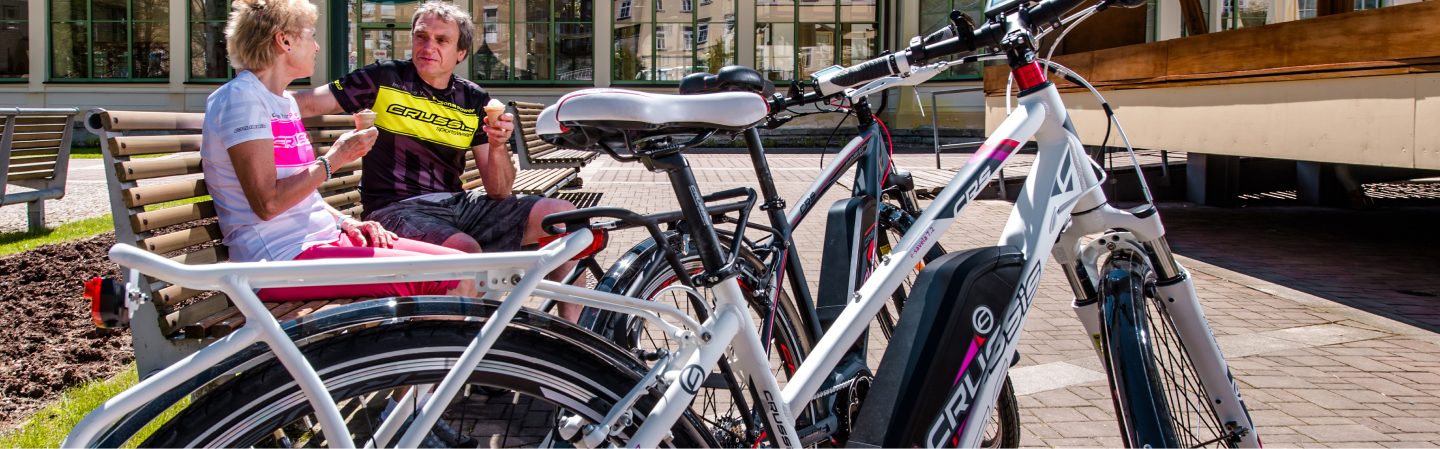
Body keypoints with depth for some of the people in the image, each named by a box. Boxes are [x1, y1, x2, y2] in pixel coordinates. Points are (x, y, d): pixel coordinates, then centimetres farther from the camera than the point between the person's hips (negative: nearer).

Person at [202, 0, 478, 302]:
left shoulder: (286, 102, 22)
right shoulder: (240, 96, -8)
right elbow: (268, 202, -18)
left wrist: (344, 222, 8)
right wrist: (335, 158, -10)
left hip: (324, 239, 10)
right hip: (279, 258, -10)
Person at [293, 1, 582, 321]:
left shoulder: (475, 101, 9)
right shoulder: (385, 79, 1)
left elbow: (499, 191, 3)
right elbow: (306, 105, -4)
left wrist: (498, 145, -16)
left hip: (456, 203, 5)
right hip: (397, 208, -5)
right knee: (465, 250, -38)